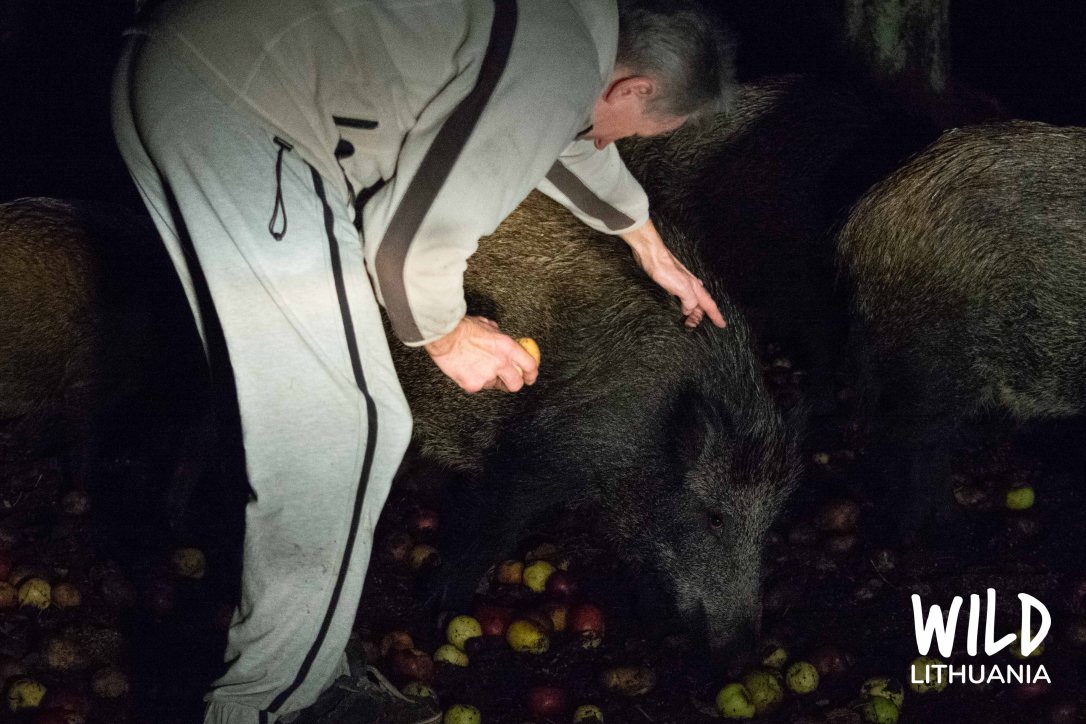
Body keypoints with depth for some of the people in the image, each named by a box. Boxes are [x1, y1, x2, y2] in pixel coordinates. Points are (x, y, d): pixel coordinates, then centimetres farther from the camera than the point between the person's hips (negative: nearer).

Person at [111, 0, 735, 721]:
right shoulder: (557, 71, -15)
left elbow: (578, 142, 38)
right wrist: (448, 336, 6)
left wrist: (657, 256, 53)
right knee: (346, 425, -6)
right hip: (226, 117, -11)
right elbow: (416, 240, -15)